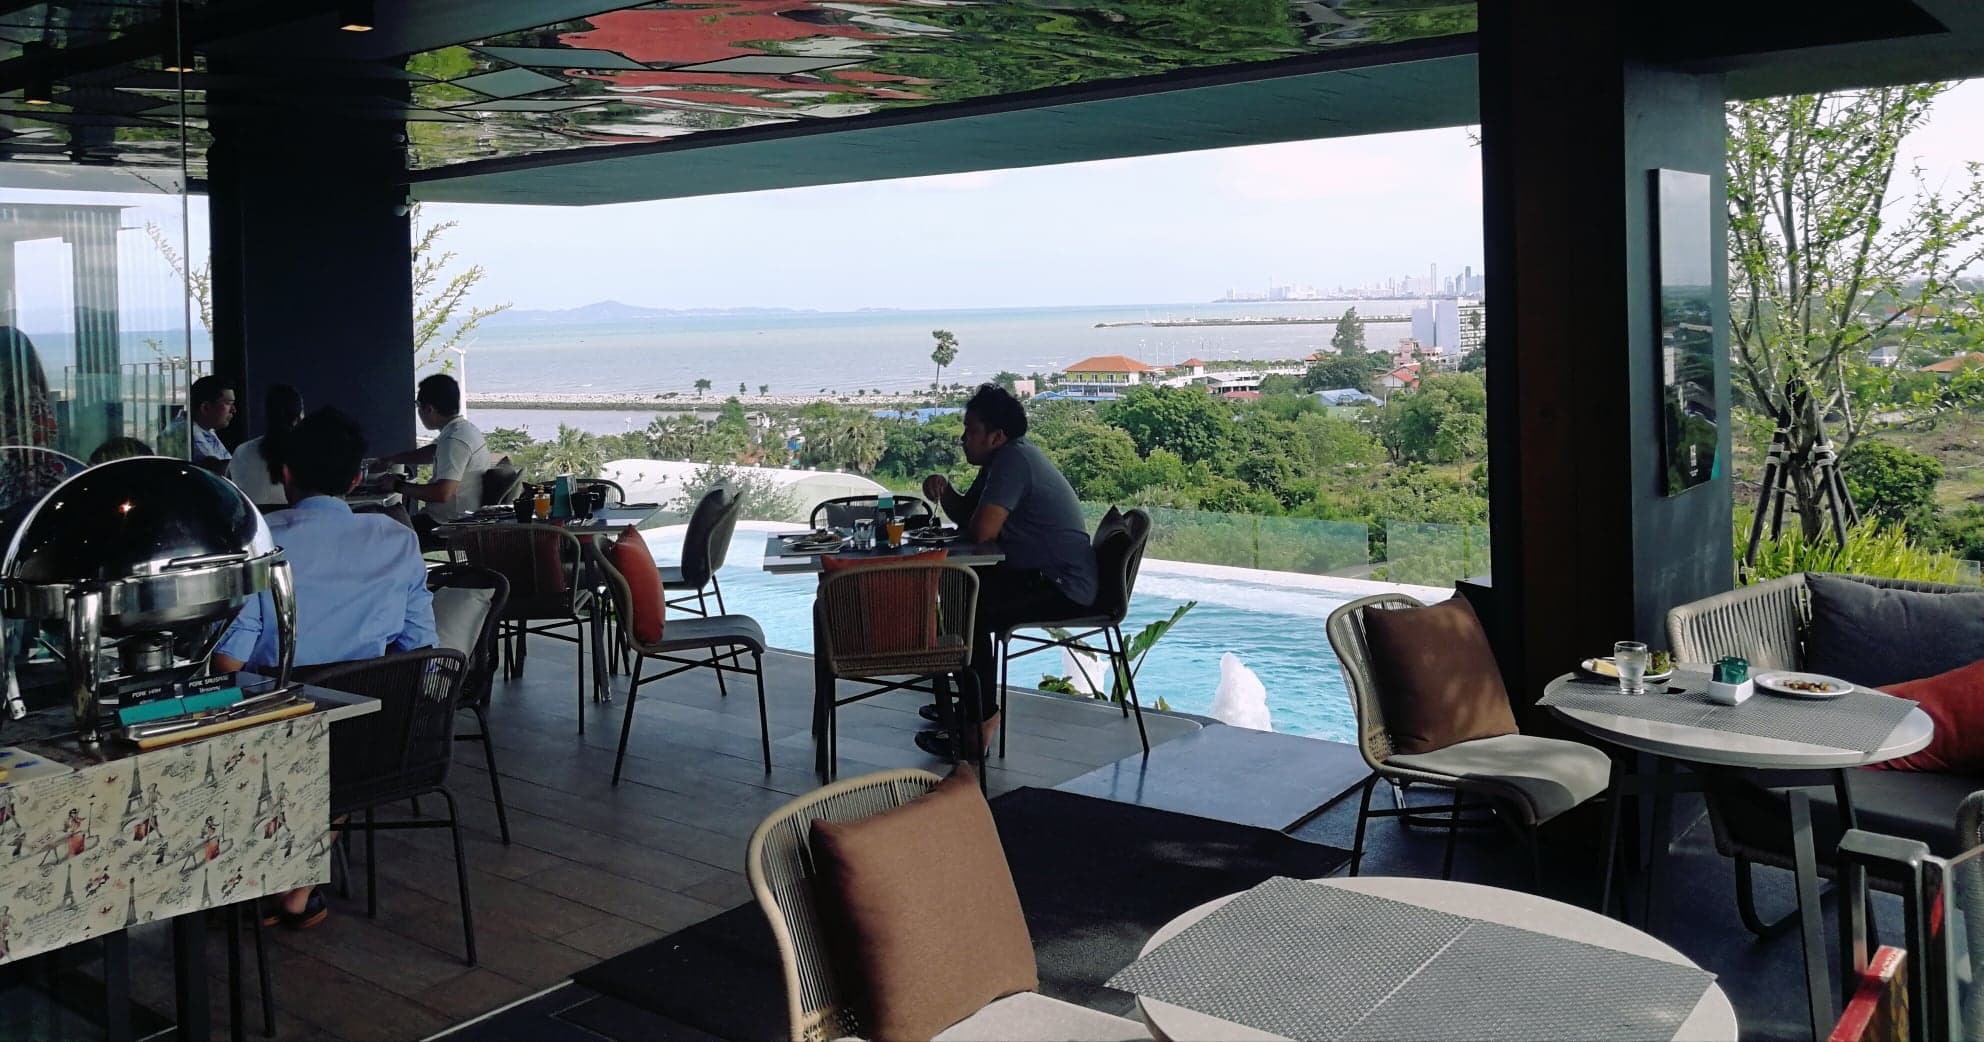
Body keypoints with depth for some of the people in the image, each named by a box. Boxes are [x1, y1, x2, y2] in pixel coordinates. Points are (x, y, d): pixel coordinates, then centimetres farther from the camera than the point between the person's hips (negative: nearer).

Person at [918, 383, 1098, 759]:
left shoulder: (1014, 459, -20)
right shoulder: (1004, 458, 12)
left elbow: (981, 530, -28)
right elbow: (965, 514, 19)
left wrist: (970, 522, -4)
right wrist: (944, 490, -2)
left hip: (1065, 590, -11)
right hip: (1041, 576, 11)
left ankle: (981, 721, -15)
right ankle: (970, 698, 26)